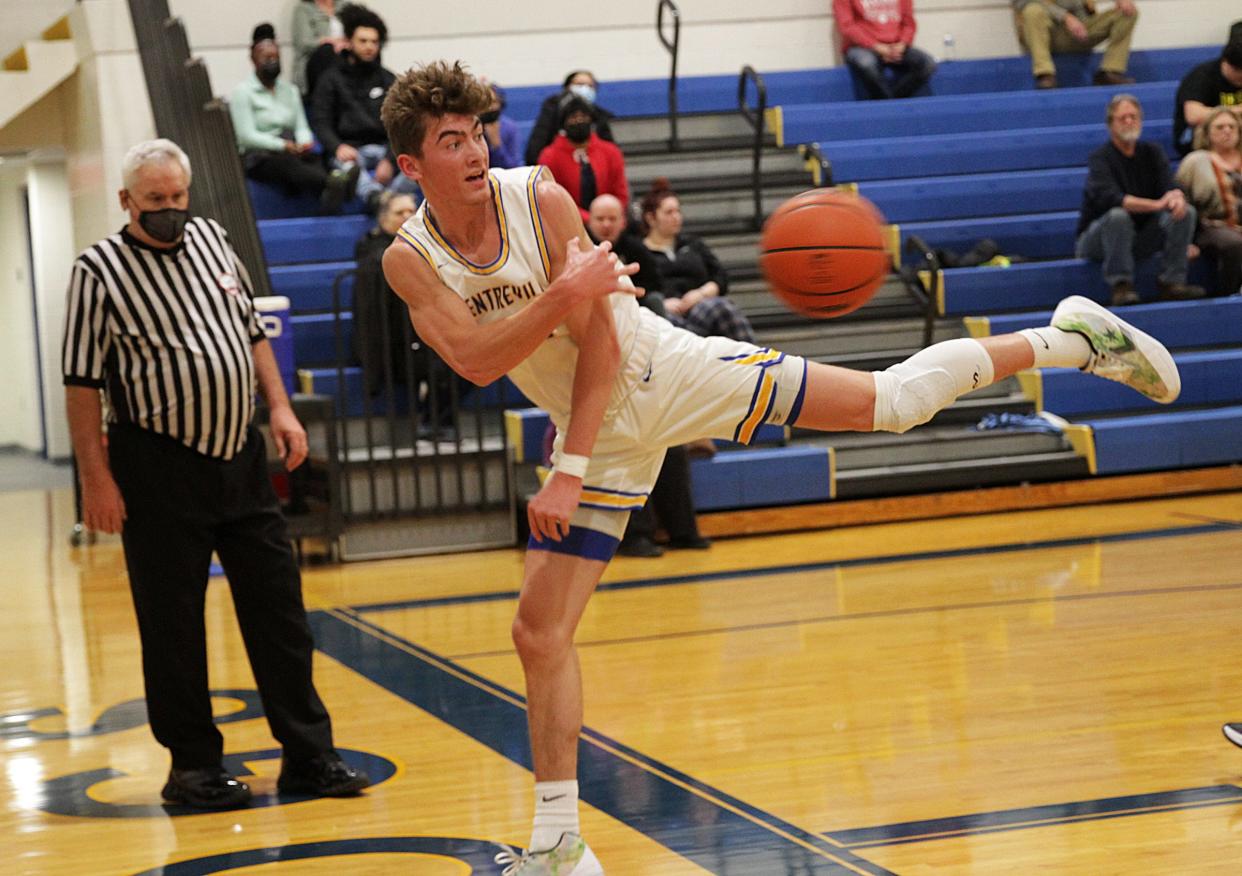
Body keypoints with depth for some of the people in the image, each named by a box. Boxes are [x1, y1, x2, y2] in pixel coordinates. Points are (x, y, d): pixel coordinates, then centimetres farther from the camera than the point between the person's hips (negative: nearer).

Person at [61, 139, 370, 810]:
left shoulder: (210, 239, 10)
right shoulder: (100, 270, -7)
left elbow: (251, 331, 19)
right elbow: (82, 383, -8)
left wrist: (280, 406, 7)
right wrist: (96, 478, -12)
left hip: (240, 454, 5)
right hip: (160, 470, -5)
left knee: (278, 604, 5)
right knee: (172, 622, 1)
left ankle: (307, 753, 12)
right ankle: (193, 764, 12)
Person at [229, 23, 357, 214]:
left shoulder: (289, 90, 24)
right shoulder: (242, 92, 5)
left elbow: (302, 127, 17)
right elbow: (247, 136, -6)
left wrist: (305, 142, -9)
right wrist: (283, 145, -18)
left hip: (293, 152, 5)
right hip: (258, 158, -5)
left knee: (315, 161, -32)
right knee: (288, 164, -39)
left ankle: (329, 200, -65)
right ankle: (335, 183, -70)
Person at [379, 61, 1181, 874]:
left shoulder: (540, 198, -18)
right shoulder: (409, 259, -11)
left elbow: (598, 340, -18)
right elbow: (474, 358, -26)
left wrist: (570, 470, -23)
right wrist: (564, 293, -39)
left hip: (661, 372, -3)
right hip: (603, 433, 3)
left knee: (888, 401, -9)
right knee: (540, 631, -1)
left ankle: (1063, 338, 11)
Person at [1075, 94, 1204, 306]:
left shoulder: (1152, 153, 5)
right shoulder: (1100, 158, -13)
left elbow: (1169, 186, -7)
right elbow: (1109, 198, -30)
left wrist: (1177, 197, -34)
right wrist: (1157, 204, -41)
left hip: (1142, 237, 5)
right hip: (1097, 238, -5)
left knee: (1186, 211, -13)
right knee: (1118, 216, -36)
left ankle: (1171, 281, -16)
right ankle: (1120, 286, -30)